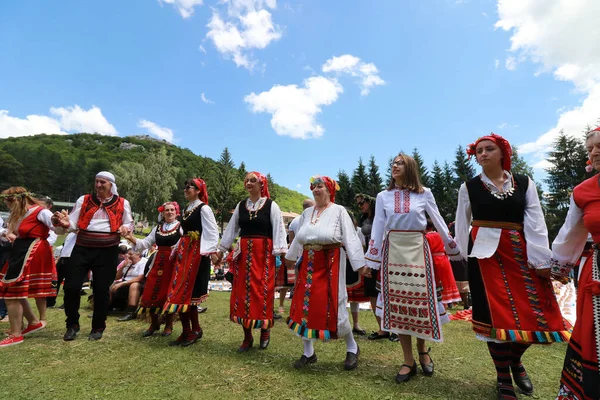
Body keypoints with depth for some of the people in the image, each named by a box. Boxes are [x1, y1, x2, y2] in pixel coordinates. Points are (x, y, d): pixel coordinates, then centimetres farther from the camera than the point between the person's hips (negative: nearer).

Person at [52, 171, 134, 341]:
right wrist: (66, 223, -17)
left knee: (101, 290, 5)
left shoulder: (122, 203, 4)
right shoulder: (83, 200, 8)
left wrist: (125, 228, -13)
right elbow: (74, 223, 6)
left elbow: (129, 223, 10)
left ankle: (98, 328, 22)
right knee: (71, 286, -1)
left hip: (107, 251, -2)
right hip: (82, 249, 2)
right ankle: (72, 325, 22)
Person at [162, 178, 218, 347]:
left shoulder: (204, 208, -8)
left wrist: (210, 251, -21)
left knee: (188, 292, -5)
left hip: (197, 252, -8)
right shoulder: (186, 209, 17)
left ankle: (195, 330, 12)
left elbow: (213, 231, -14)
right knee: (179, 292, 7)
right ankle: (187, 331, 18)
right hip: (184, 252, 9)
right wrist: (177, 248, 16)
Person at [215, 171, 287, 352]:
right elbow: (231, 229, 13)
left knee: (262, 293, 0)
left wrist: (281, 252, -17)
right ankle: (247, 337, 21)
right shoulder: (240, 205, 10)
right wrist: (221, 250, 12)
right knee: (242, 293, 6)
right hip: (244, 254, 5)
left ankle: (265, 330, 24)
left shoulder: (271, 205, -3)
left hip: (264, 254, -4)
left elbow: (278, 229, -9)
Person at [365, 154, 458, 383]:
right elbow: (377, 228, 5)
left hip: (417, 249, -1)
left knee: (421, 299, 2)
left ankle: (422, 350, 30)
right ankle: (408, 361, 15)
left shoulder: (424, 193, 4)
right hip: (393, 250, 1)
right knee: (397, 302, 2)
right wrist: (371, 260, 2)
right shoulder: (383, 196, 7)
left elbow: (438, 221, 10)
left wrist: (453, 247, 13)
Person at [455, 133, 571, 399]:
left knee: (535, 314, 5)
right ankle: (503, 378, 20)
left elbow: (535, 222, -1)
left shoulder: (524, 183, 5)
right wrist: (466, 254, 3)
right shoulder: (469, 187, 1)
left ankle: (515, 361, 35)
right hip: (486, 254, -2)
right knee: (497, 315, 1)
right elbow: (462, 225, 5)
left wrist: (541, 259, -7)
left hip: (520, 254, 2)